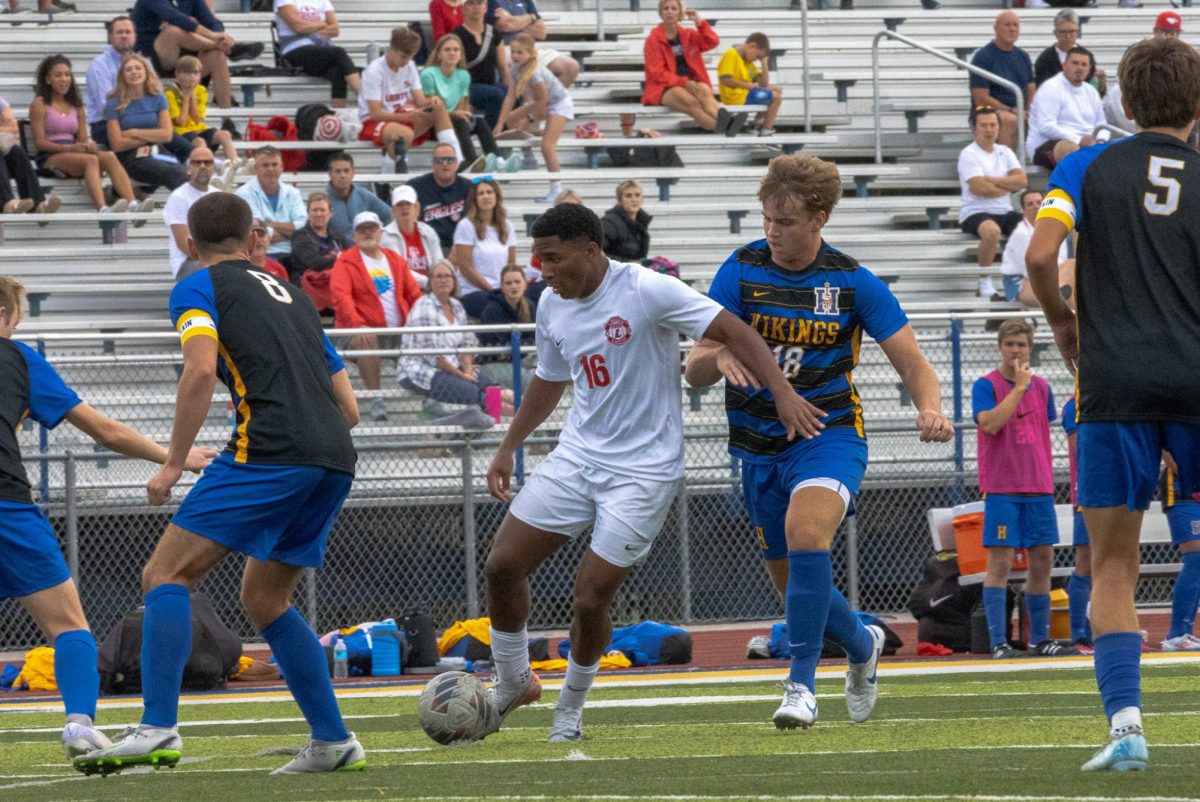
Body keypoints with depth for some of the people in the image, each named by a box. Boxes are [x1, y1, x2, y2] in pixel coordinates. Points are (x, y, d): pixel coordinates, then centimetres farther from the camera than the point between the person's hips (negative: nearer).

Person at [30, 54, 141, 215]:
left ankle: (133, 203, -45)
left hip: (74, 154, 5)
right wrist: (70, 148, -17)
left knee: (109, 157, -25)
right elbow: (40, 142, -5)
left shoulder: (76, 106, 23)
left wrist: (88, 146, -9)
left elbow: (83, 140, 16)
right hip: (49, 159, -5)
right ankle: (103, 209, -56)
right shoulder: (40, 105, 4)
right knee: (90, 160, -34)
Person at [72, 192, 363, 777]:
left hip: (270, 447, -7)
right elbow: (348, 409, 26)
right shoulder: (292, 296, 29)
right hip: (335, 462, 7)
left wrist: (173, 464, -6)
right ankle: (333, 742, 16)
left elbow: (201, 370, -10)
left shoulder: (197, 289, 9)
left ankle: (158, 729, -21)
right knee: (263, 598, 21)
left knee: (166, 575, -6)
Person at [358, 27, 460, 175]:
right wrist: (409, 116, -31)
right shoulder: (374, 72, -15)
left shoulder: (409, 67, 5)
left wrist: (430, 102, -24)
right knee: (405, 133, -40)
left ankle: (457, 159, -21)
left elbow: (420, 101, 2)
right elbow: (375, 114, -20)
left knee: (438, 107, -17)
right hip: (373, 123, -7)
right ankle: (388, 172, -18)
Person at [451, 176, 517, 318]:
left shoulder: (507, 227, 13)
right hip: (472, 293, -5)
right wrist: (492, 290, -8)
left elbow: (511, 265, 14)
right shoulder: (467, 226, -1)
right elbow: (465, 267, -6)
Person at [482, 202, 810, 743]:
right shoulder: (552, 307, 4)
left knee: (591, 597, -8)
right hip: (577, 456, 6)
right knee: (502, 563, -2)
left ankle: (571, 707, 18)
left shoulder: (646, 291, -17)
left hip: (644, 469, -6)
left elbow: (734, 332, -16)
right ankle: (512, 684, 20)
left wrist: (782, 394, -26)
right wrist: (507, 448, 22)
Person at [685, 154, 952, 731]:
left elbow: (913, 364, -5)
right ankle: (862, 644, 44)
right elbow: (695, 371, -7)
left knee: (806, 532, -32)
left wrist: (930, 408, -27)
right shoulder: (741, 271, -5)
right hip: (760, 445, 3)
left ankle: (801, 684, -28)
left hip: (829, 432, -3)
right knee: (791, 583, 12)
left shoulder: (853, 283, -7)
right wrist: (720, 358, -32)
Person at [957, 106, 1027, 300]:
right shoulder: (969, 154, -5)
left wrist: (990, 180, -11)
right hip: (975, 212, -6)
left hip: (1005, 212, 6)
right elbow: (978, 188, -18)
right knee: (992, 230, -39)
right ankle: (985, 283, -23)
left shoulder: (1005, 152, 13)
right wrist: (1008, 185, -2)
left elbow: (1022, 181, 0)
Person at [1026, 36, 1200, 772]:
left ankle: (1126, 724, -12)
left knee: (1113, 568, 4)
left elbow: (1040, 253, -8)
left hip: (1116, 387, -1)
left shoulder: (1088, 166, 6)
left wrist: (1063, 321, 10)